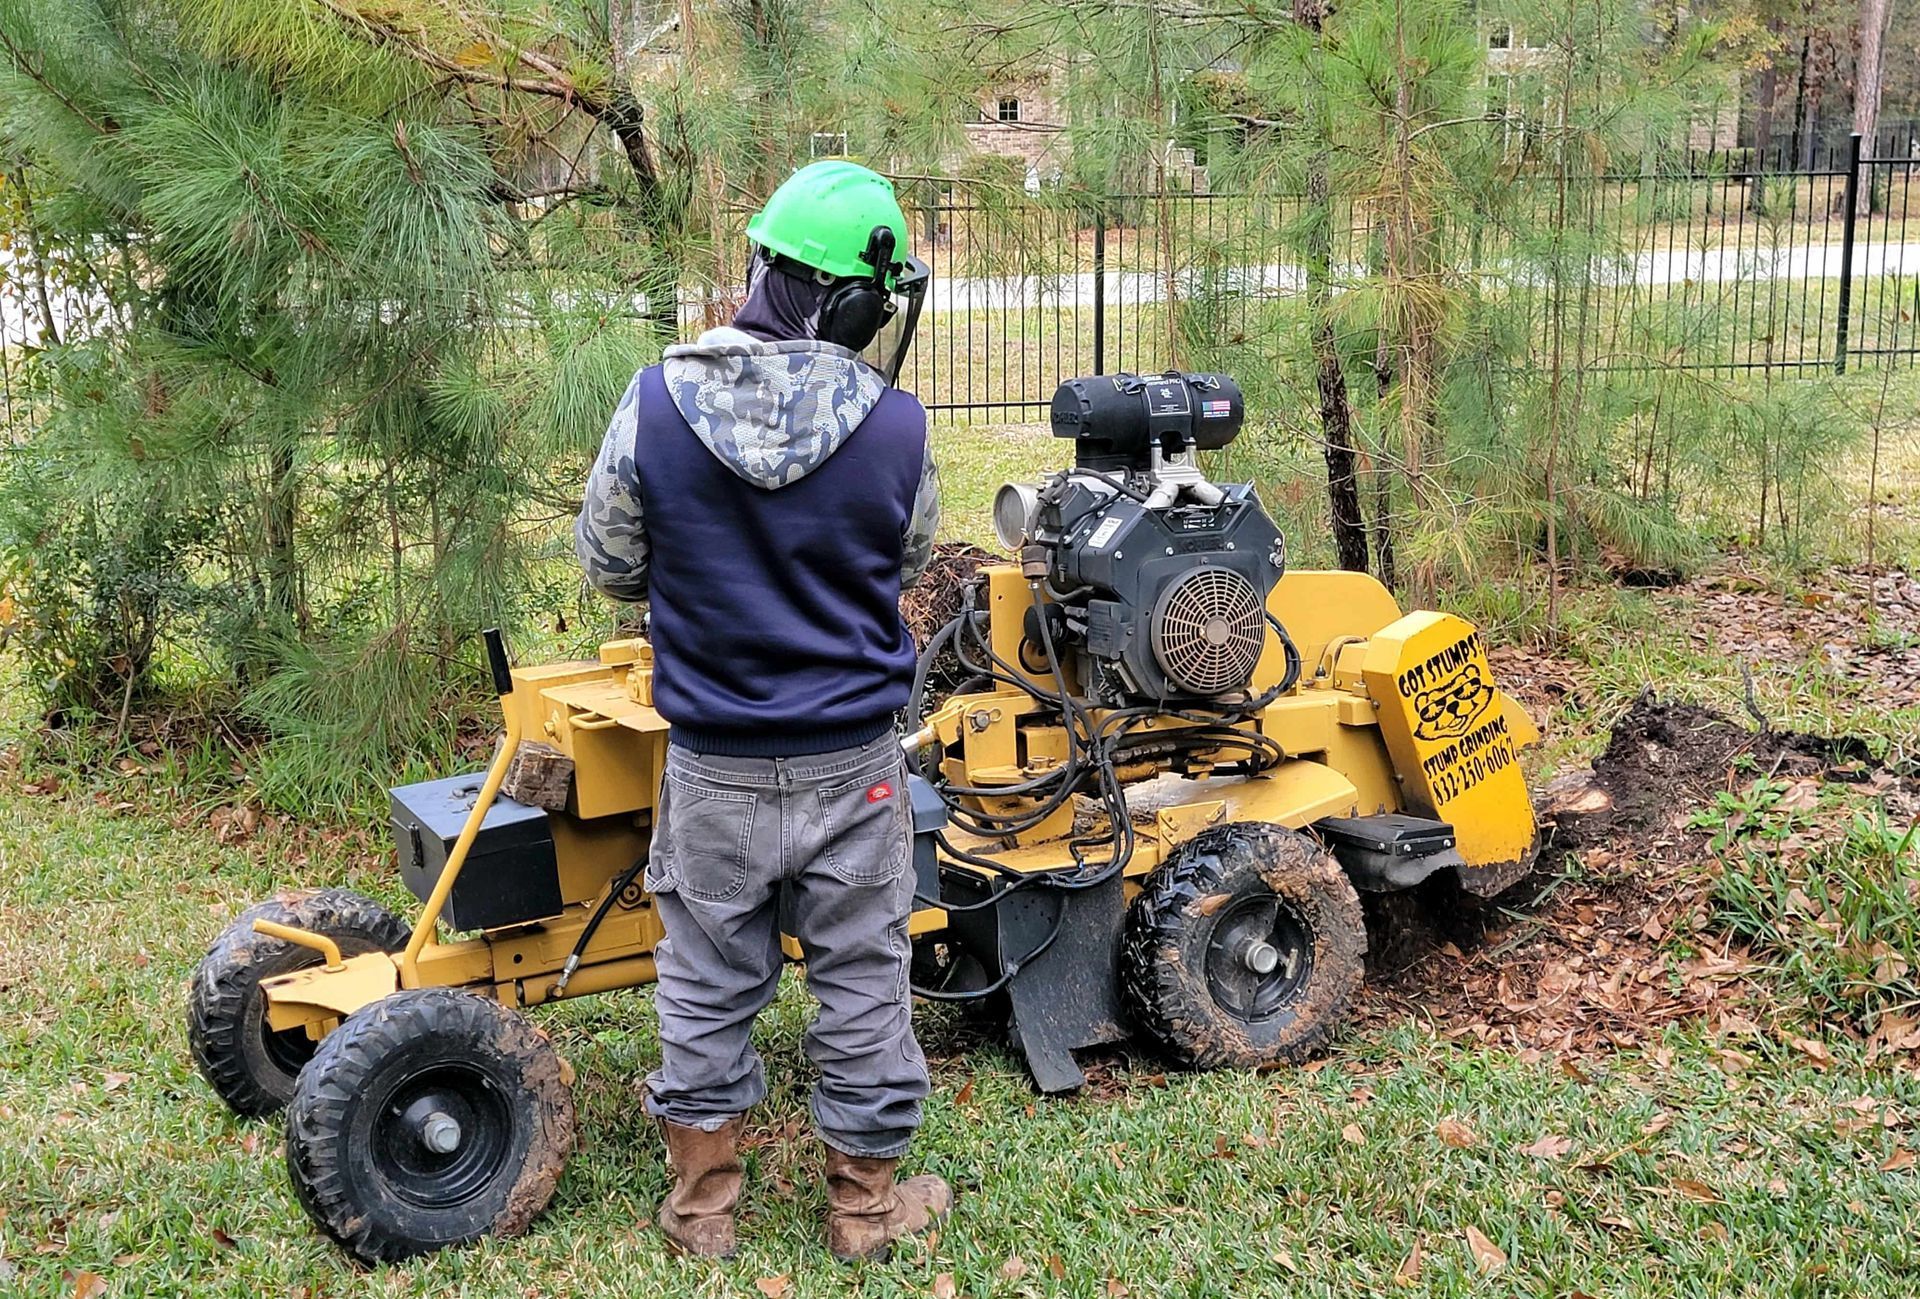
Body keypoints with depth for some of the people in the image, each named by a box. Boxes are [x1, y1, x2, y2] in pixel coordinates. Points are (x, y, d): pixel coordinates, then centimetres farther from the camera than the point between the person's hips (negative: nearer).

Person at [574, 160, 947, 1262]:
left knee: (708, 984, 16)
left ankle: (703, 1203, 30)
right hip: (853, 763, -1)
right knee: (863, 982, 15)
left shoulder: (656, 407, -13)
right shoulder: (896, 427, -14)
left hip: (716, 767, 1)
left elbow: (609, 565, 0)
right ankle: (867, 1203, 30)